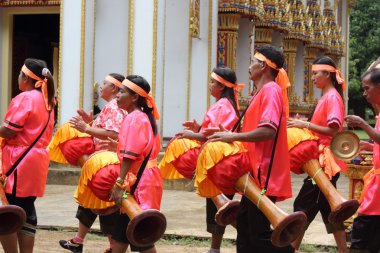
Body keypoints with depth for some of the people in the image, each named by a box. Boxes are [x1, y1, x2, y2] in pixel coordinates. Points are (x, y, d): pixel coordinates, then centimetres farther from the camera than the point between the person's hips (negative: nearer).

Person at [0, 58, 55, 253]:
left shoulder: (24, 98, -13)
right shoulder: (46, 100, 14)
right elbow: (38, 131, 13)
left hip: (19, 161, -9)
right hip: (37, 158, 9)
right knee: (26, 211, 12)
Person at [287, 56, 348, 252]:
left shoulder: (332, 97, -12)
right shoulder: (325, 97, 16)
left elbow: (333, 130, -20)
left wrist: (306, 125, -20)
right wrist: (303, 126, 4)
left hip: (325, 161, -10)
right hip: (321, 160, 10)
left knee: (304, 205, -7)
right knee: (328, 207, 10)